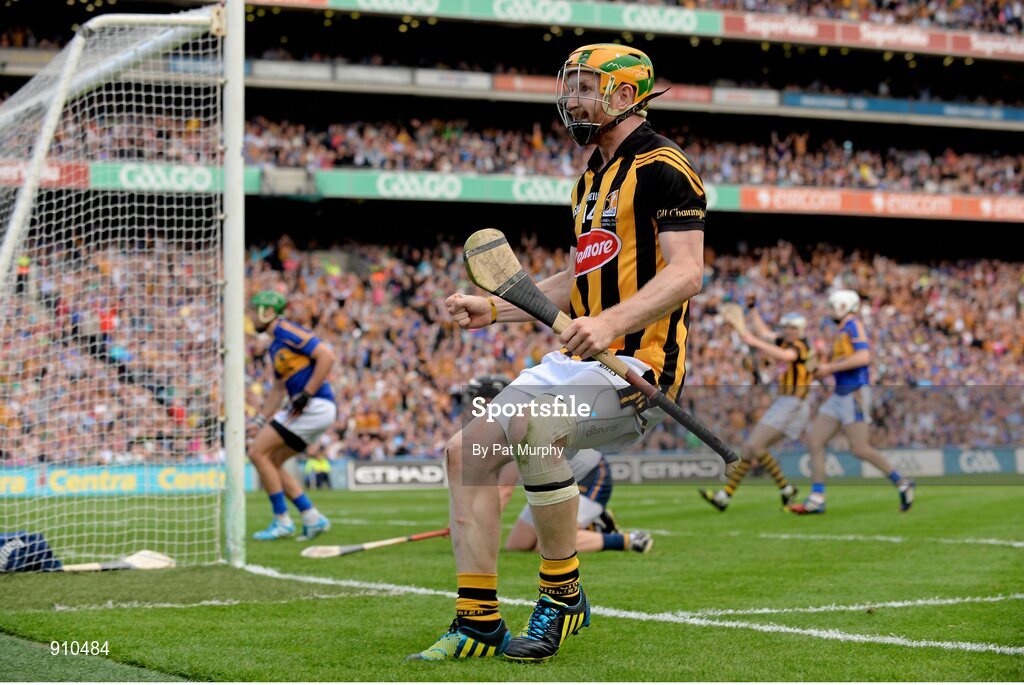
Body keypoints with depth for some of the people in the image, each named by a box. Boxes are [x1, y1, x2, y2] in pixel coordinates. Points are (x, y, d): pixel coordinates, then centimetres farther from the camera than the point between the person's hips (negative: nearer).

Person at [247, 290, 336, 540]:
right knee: (271, 462, 11)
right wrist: (259, 421, 23)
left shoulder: (287, 332, -10)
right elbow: (278, 388, 28)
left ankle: (282, 521, -4)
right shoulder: (275, 345, 20)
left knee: (257, 452, -9)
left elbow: (327, 356, -18)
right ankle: (313, 519, 12)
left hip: (316, 406, -10)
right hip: (307, 409, 10)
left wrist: (306, 394, -19)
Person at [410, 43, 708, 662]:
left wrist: (610, 322, -33)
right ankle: (478, 622, 3)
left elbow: (686, 273, -20)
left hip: (639, 364, -10)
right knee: (466, 449, -2)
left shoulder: (661, 165, -9)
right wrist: (494, 309, 19)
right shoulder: (592, 177, 21)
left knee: (533, 427, -34)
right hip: (578, 360, 10)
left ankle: (564, 595, -16)